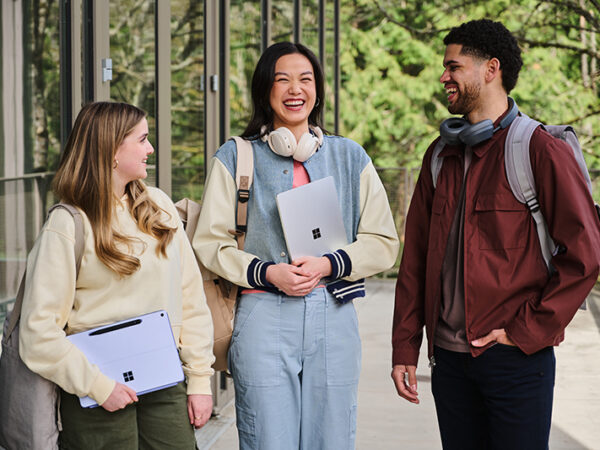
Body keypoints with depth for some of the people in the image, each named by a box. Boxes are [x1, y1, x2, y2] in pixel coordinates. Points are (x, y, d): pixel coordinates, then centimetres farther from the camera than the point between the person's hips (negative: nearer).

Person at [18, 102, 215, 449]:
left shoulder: (158, 205, 7)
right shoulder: (68, 225, -9)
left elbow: (190, 296, 8)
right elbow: (39, 331, -13)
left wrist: (200, 379, 4)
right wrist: (98, 386, -16)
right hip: (101, 394, -4)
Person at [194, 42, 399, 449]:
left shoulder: (350, 157, 12)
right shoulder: (235, 158, 7)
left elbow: (383, 242, 9)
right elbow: (210, 243, 4)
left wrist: (328, 265, -8)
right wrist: (268, 273, -12)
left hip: (334, 317, 2)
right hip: (264, 318, -2)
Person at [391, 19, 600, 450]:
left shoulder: (541, 151, -7)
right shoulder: (441, 156, 11)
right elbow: (415, 259, 13)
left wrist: (527, 332, -12)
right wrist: (405, 348, 8)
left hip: (516, 360, -5)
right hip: (449, 360, 5)